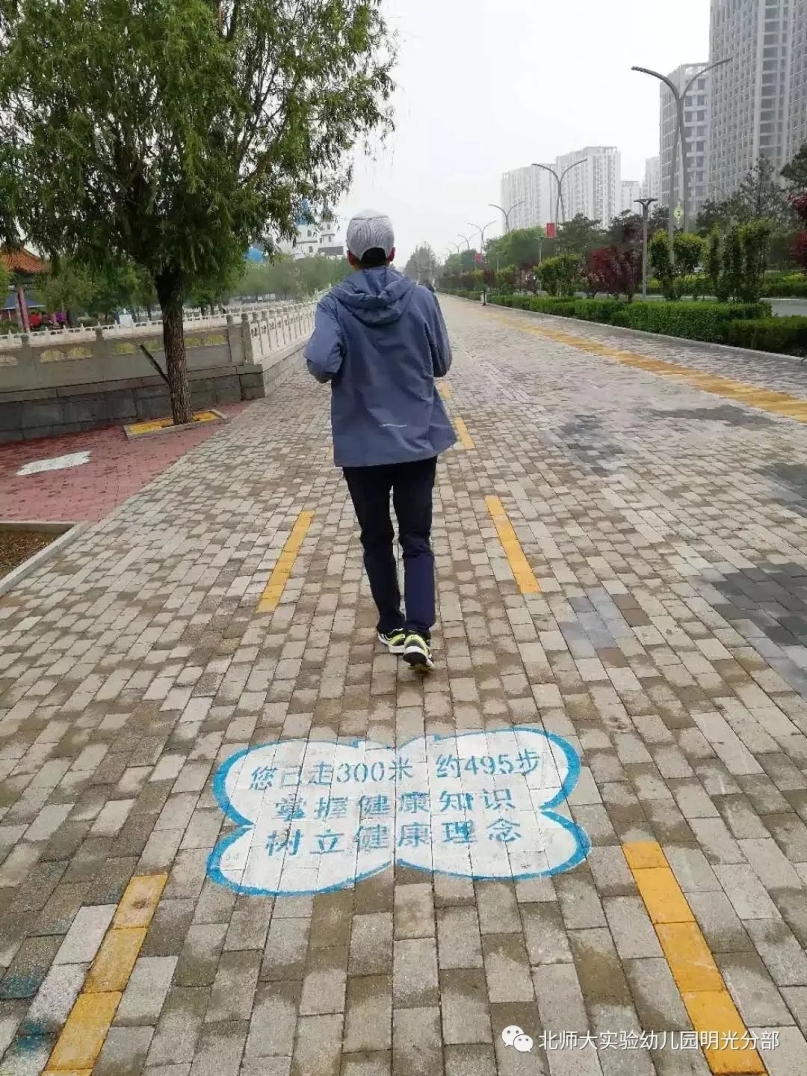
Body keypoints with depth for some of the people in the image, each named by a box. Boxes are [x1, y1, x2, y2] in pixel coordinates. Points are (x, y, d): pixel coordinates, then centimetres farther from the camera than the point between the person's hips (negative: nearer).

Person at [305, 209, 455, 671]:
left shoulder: (334, 304, -7)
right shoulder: (421, 298, -4)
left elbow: (321, 363, -20)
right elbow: (442, 364, 3)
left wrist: (348, 371, 2)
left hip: (362, 444, 0)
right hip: (417, 439, 0)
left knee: (377, 539, 15)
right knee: (417, 540, 8)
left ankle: (393, 627, 25)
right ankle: (418, 631, -6)